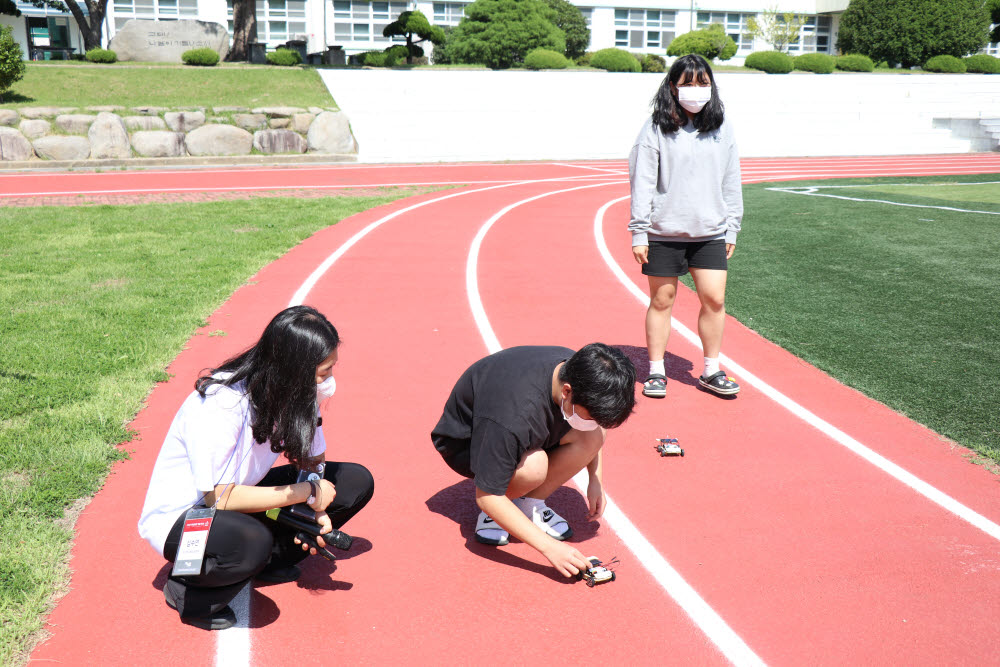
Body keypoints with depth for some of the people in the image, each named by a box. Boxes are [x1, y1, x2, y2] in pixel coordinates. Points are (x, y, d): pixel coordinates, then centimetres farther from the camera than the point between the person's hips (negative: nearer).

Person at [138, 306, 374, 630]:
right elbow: (220, 498, -30)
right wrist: (307, 493, -25)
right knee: (253, 541, -41)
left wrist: (316, 510, -19)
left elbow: (310, 460, 1)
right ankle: (187, 591, -10)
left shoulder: (298, 392, -10)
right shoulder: (220, 404, -31)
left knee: (356, 482, -6)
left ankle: (269, 561, 2)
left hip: (239, 497, 7)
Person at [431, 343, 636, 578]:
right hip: (465, 443, -6)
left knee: (593, 435, -20)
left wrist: (596, 480, -4)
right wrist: (549, 546, -34)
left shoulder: (579, 371, -21)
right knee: (533, 465, -37)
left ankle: (529, 504, -3)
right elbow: (487, 497, -34)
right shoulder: (516, 413, -41)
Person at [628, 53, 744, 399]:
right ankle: (656, 371, 19)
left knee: (714, 299, -1)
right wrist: (638, 233, -7)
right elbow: (642, 182, -4)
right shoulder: (656, 128, -4)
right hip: (664, 232, -3)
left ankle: (711, 371, 16)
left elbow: (731, 181, 13)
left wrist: (732, 228, 11)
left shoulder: (721, 128, 7)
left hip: (710, 233, 3)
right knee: (661, 300, 6)